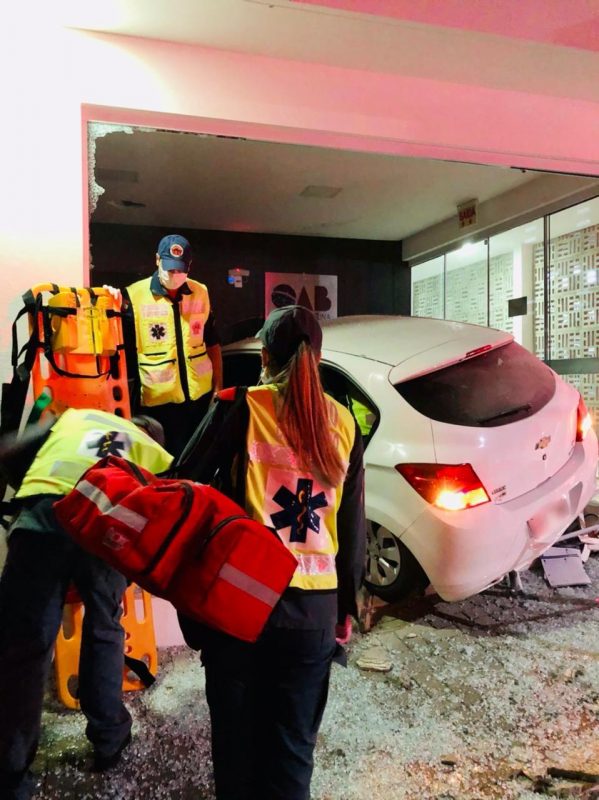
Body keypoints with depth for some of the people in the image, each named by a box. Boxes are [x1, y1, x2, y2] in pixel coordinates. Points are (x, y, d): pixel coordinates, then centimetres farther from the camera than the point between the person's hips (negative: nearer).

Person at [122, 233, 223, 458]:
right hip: (158, 401, -3)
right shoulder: (134, 295, -8)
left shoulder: (201, 293, 4)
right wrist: (128, 398, -10)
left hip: (201, 396, 4)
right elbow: (125, 350, -6)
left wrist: (218, 387, 10)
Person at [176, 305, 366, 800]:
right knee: (294, 748, 18)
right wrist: (346, 606, 18)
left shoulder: (241, 407, -7)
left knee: (236, 737, 18)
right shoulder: (343, 423, 3)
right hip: (314, 609, 3)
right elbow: (353, 528, 7)